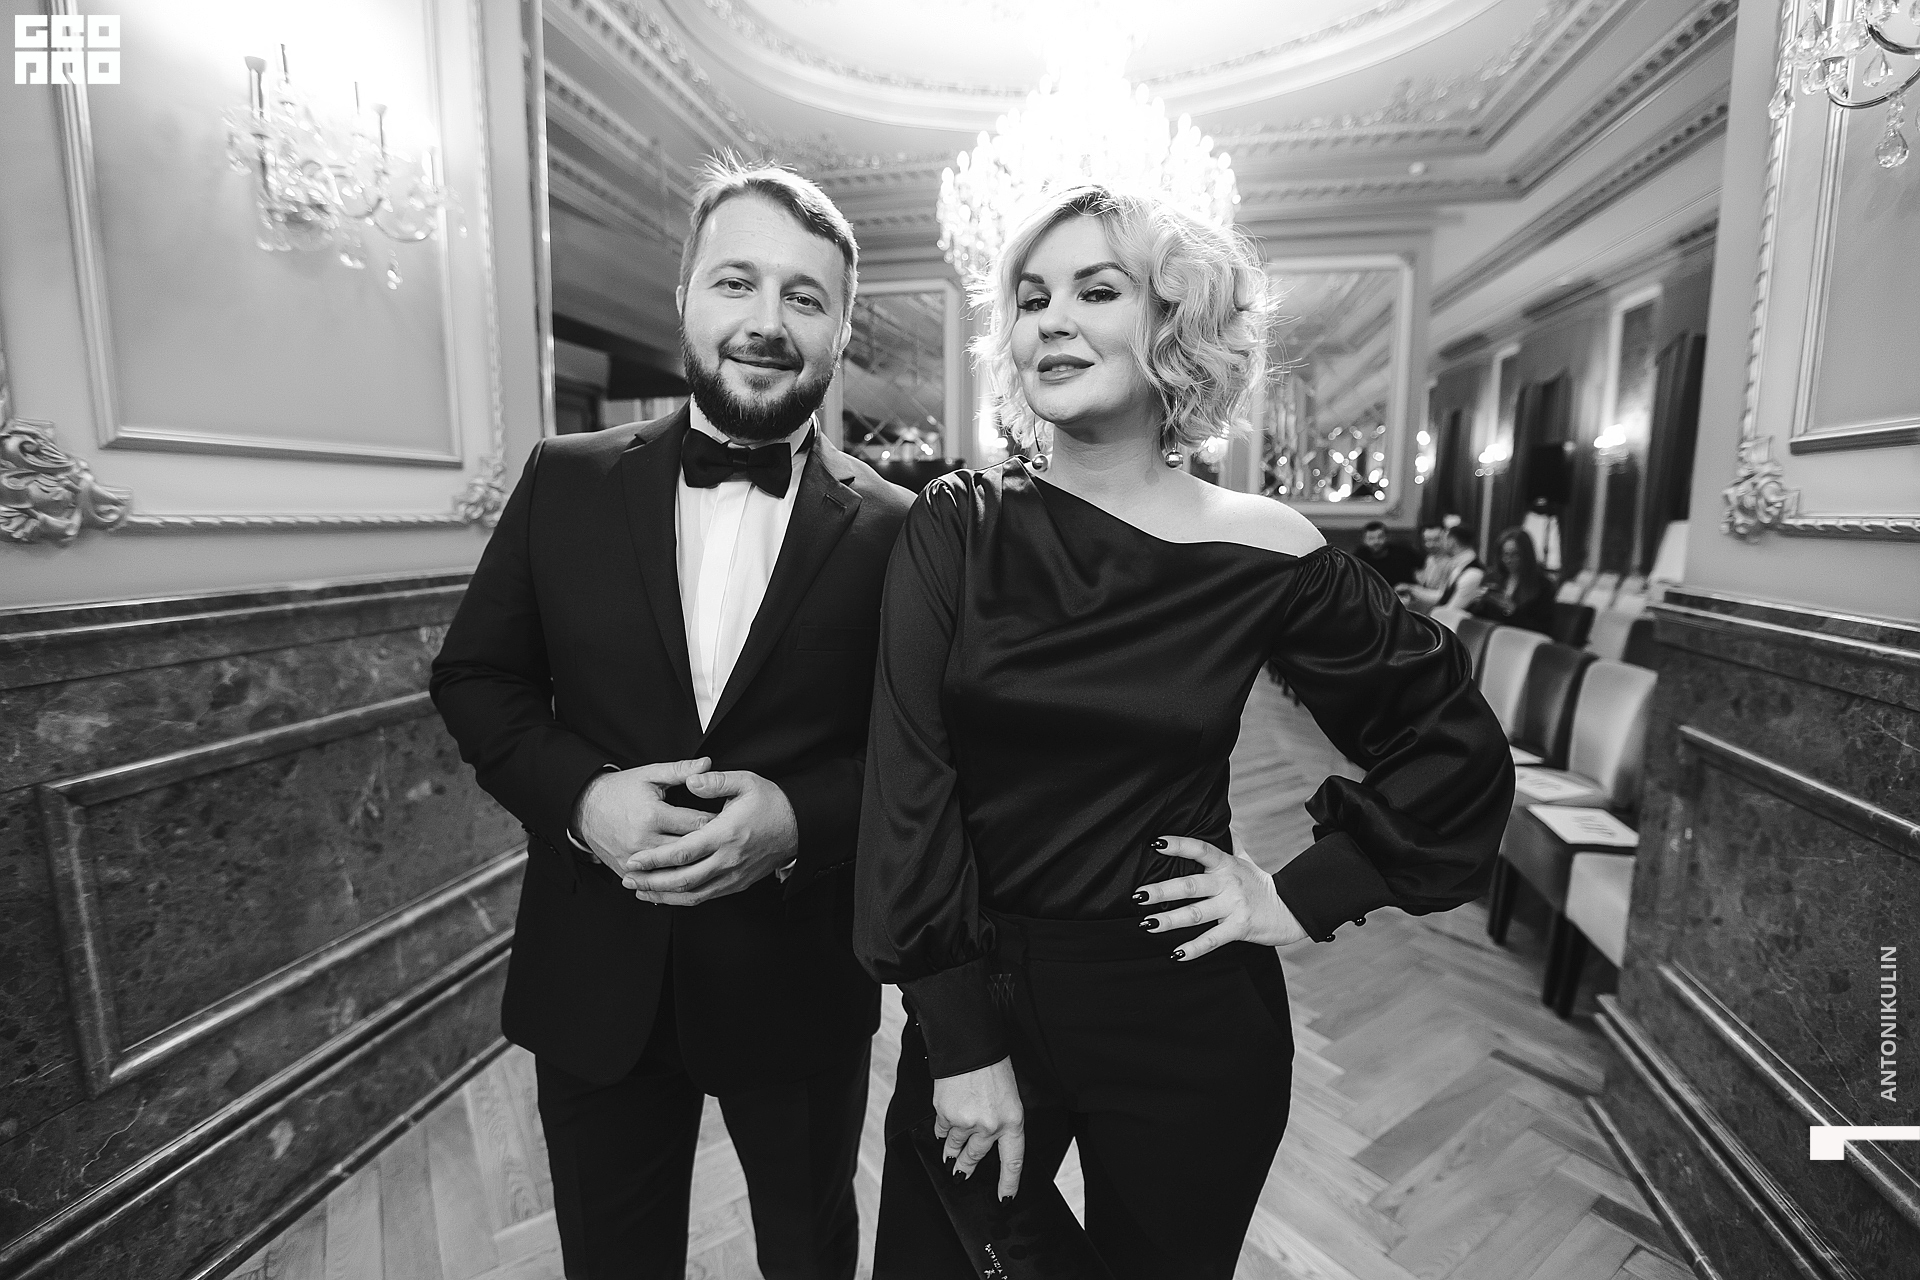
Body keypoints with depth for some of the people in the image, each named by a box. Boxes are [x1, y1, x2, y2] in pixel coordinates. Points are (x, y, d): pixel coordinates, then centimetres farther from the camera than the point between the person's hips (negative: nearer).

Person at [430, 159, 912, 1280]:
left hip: (800, 979, -1)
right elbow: (475, 678, 1)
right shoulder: (567, 480, -3)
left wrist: (800, 817, -24)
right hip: (594, 976, 2)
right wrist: (580, 795, -16)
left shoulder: (895, 528, -10)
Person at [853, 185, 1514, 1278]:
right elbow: (910, 779, -11)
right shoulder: (956, 529, -7)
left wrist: (1305, 898, -5)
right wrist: (960, 1039, -12)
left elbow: (1458, 744, 3)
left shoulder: (1262, 553, -9)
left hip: (1183, 1019, 0)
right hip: (971, 993, 1)